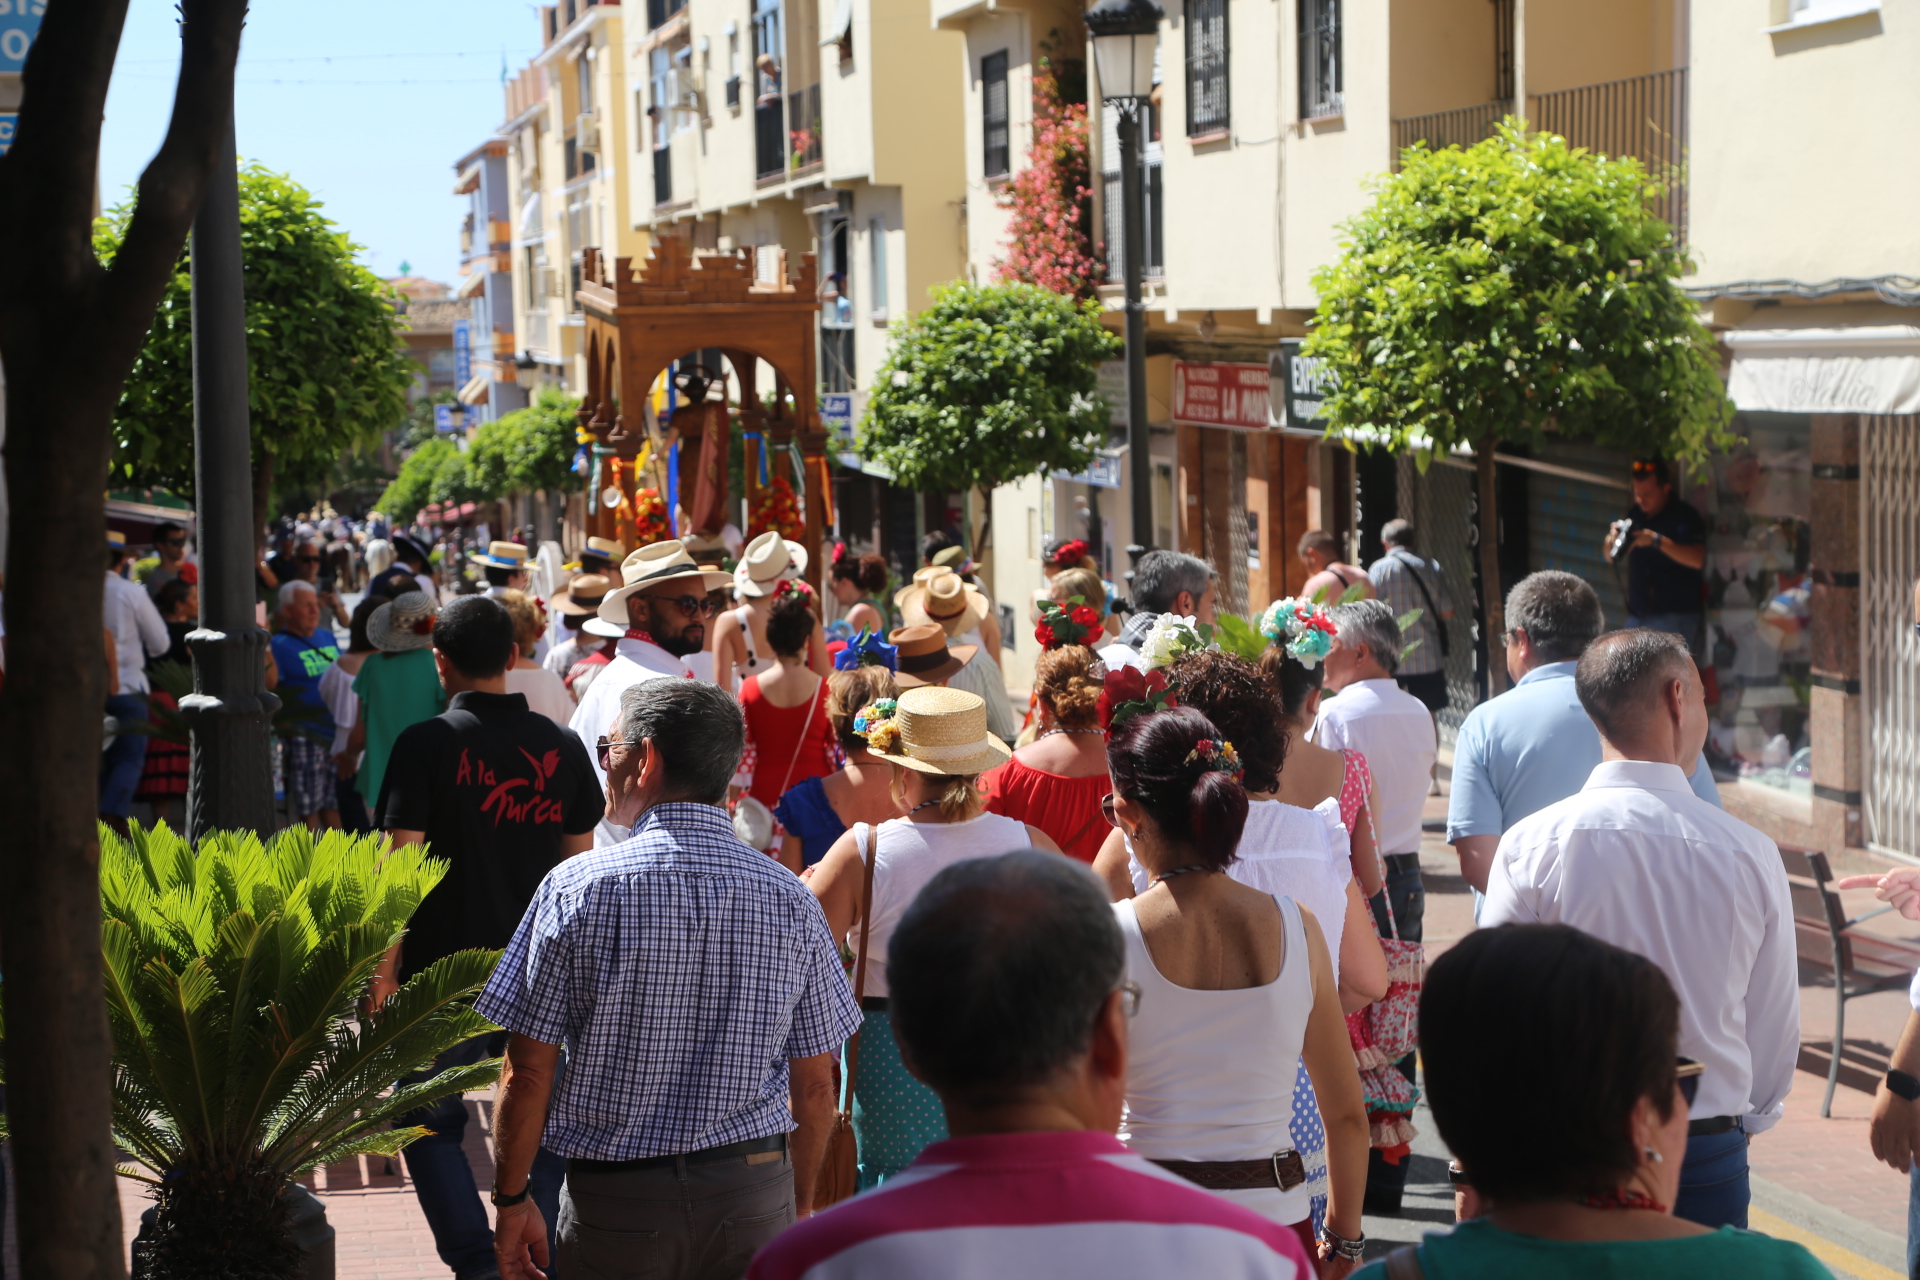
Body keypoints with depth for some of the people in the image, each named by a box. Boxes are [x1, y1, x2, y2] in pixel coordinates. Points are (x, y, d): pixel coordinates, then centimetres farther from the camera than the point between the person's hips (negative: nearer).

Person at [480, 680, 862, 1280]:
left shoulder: (578, 887, -10)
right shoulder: (790, 898, -1)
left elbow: (527, 1073, -8)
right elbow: (814, 1086, 4)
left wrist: (512, 1200, 4)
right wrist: (798, 1207, 17)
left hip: (617, 1198, -2)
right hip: (755, 1193, 3)